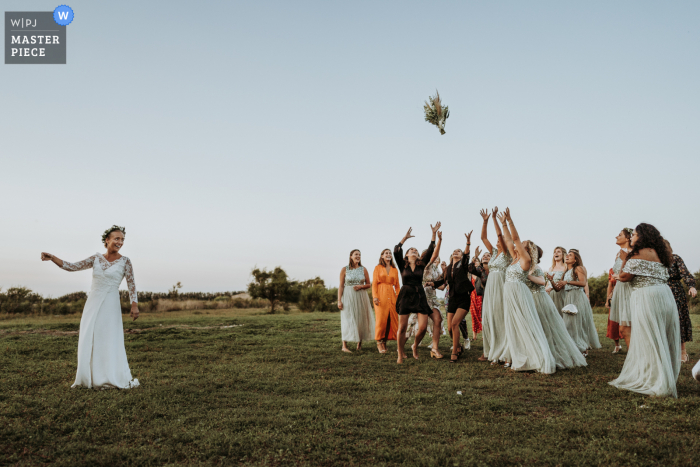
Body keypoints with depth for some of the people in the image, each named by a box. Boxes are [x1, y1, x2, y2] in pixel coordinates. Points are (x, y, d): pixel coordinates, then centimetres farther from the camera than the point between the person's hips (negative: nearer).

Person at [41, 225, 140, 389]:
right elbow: (72, 266, 5)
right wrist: (52, 257, -7)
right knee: (90, 341, 7)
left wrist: (134, 305, -14)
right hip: (92, 304, 4)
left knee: (111, 341, -2)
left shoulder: (125, 261, -3)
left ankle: (122, 379, 7)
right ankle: (92, 378, 18)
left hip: (110, 305, -4)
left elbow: (131, 284, -5)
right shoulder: (96, 258, 6)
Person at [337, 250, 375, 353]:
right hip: (348, 297, -3)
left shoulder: (363, 270, 6)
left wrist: (361, 286, -10)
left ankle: (359, 343, 19)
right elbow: (341, 286, -1)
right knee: (348, 320, -6)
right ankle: (344, 346, -6)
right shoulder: (344, 269, 0)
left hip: (361, 297, 3)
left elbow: (369, 284, 10)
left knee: (361, 320, 5)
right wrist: (339, 300, -7)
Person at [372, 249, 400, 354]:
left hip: (391, 296, 4)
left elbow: (397, 285, 15)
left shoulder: (395, 270, 15)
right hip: (381, 295, -4)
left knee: (392, 319, -1)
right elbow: (374, 283, 1)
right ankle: (379, 342, 2)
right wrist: (375, 296, -10)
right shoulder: (378, 268, 6)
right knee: (381, 319, -6)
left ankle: (385, 341, 8)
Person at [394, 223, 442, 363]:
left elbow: (430, 251, 2)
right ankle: (400, 354, 12)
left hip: (420, 296, 2)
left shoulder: (422, 265, 11)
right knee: (402, 327, -3)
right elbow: (396, 251, -10)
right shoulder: (402, 265, 6)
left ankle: (415, 346, 23)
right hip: (406, 296, -2)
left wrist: (434, 234, -5)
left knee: (423, 327, -6)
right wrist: (405, 238, -16)